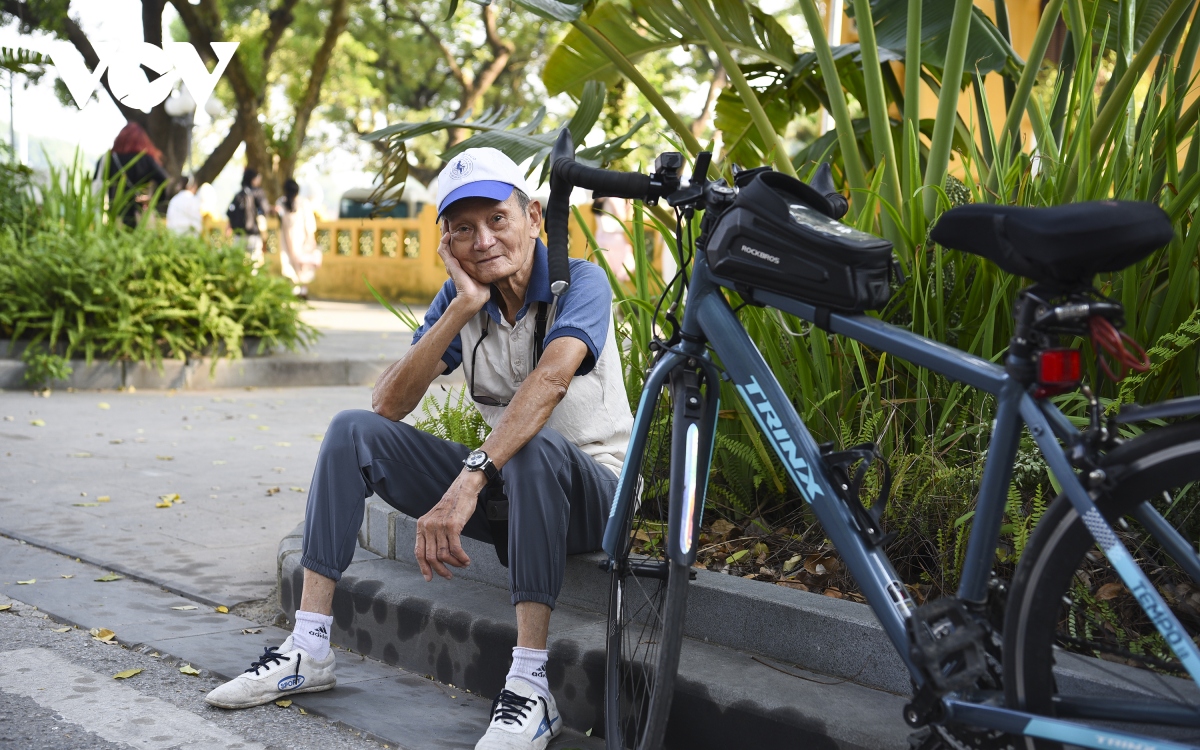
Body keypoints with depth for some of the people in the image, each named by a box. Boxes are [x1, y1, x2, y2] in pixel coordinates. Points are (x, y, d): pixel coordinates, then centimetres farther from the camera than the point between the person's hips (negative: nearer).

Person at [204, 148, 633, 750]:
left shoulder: (580, 282, -15)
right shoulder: (460, 298, 1)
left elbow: (550, 379, -36)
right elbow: (388, 404, -9)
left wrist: (466, 484, -46)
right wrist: (462, 307, -19)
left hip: (586, 489, -5)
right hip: (502, 485, 6)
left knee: (535, 447, -39)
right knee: (352, 432, -8)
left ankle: (529, 688, -36)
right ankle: (308, 653, -8)